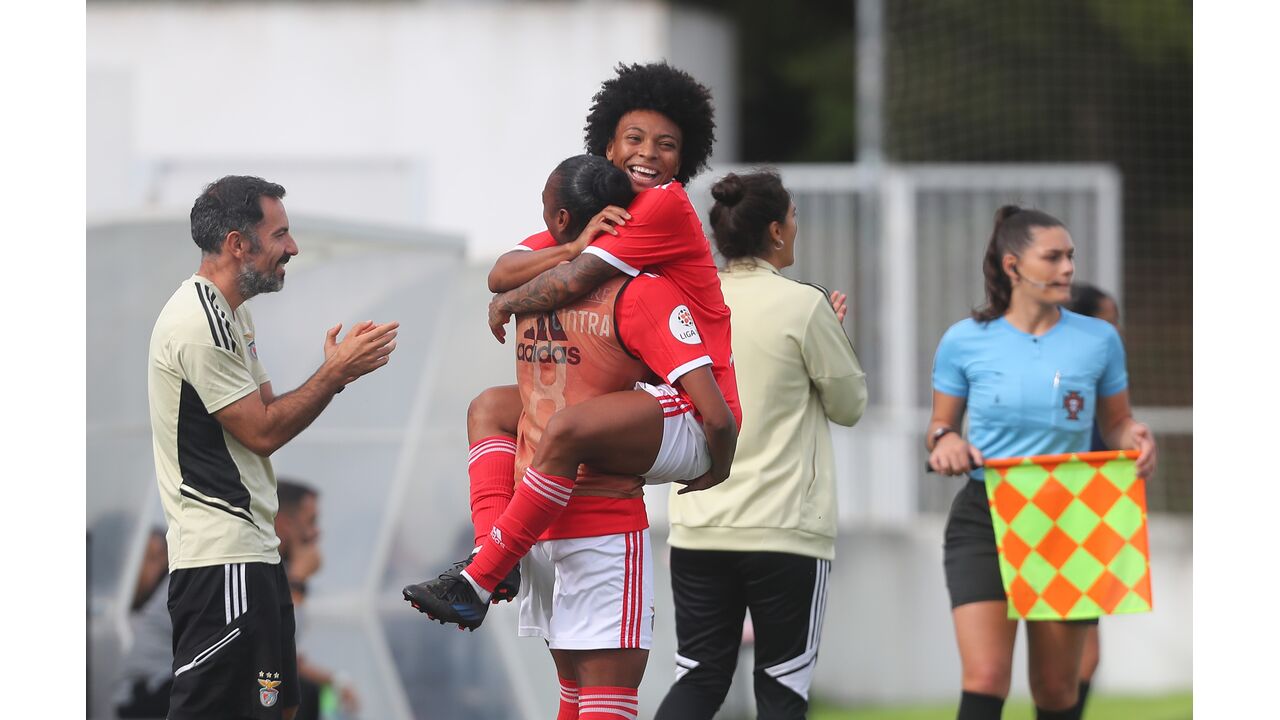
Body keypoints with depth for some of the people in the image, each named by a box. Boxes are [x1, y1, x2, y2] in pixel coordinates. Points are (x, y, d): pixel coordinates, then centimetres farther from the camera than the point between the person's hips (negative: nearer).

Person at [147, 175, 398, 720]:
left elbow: (267, 410, 18)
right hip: (222, 556, -11)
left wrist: (335, 372, 4)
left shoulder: (229, 312, 18)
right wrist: (337, 372, -11)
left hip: (252, 551, 11)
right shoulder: (199, 323, -17)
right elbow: (262, 431, -17)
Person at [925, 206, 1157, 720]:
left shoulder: (1098, 340, 4)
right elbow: (940, 426, 11)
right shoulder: (965, 341, 1)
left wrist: (1135, 438, -11)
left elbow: (1115, 424, 13)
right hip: (984, 519, -2)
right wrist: (944, 442, -13)